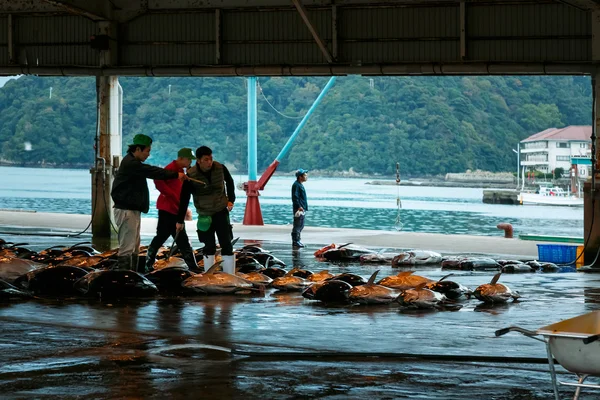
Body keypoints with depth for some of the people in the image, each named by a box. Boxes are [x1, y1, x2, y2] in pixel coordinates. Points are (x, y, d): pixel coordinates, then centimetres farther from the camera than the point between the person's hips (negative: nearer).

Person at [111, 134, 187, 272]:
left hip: (133, 210, 11)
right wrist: (175, 175, -20)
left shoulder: (134, 163, 18)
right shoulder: (130, 163, -17)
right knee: (127, 247, -12)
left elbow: (150, 172, 15)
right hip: (126, 210, -11)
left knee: (134, 248, 13)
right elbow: (152, 172, -22)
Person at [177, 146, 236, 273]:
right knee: (209, 247, 6)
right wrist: (180, 221, -5)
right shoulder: (191, 175, -17)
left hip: (221, 212, 1)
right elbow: (184, 199, -9)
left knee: (227, 245, -3)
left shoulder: (220, 168, -12)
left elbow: (229, 182, 11)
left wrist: (231, 199, 2)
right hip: (204, 216, -1)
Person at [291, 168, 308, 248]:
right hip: (298, 209, -11)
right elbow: (295, 197, -21)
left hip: (302, 209, 11)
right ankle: (295, 242, -6)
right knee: (297, 226, -8)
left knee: (301, 226, 15)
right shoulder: (296, 185, -14)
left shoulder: (300, 185, 18)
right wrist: (299, 206, -25)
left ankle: (297, 241, 22)